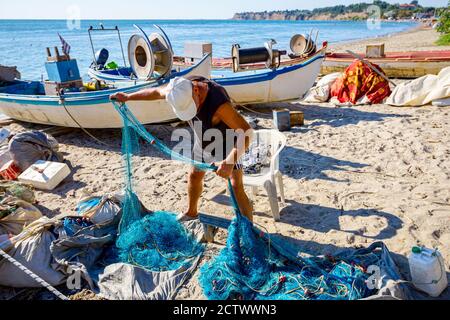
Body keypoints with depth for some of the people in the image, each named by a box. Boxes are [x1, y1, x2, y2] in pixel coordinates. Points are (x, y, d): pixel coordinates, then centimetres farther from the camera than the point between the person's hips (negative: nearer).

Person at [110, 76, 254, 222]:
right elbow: (157, 92, 0)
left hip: (226, 145, -7)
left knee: (236, 187, -13)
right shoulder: (181, 88, -20)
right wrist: (128, 97, 8)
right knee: (194, 176, 21)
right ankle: (191, 212, 46)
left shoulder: (218, 103, -42)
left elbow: (246, 131, -44)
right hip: (202, 143, 7)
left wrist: (229, 162, -55)